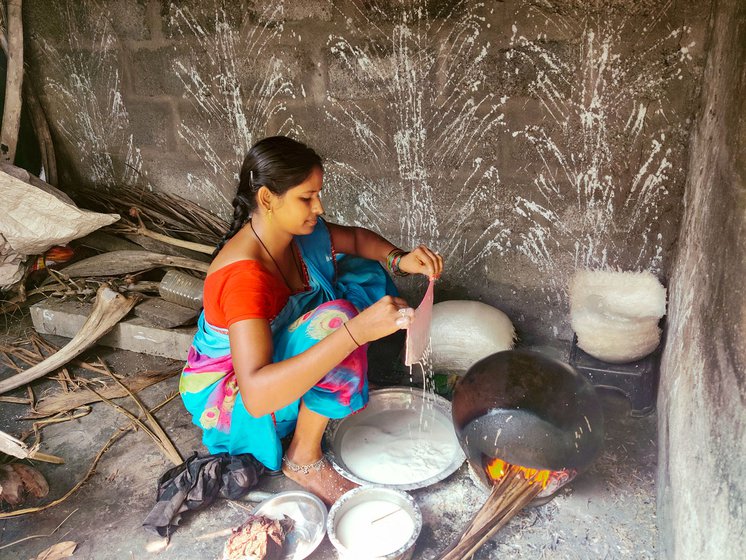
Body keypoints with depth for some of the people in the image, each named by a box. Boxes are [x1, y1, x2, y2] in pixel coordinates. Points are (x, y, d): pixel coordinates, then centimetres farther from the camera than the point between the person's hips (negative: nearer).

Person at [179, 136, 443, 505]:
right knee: (335, 319, -34)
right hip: (232, 399, -8)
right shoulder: (244, 275, -36)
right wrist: (357, 330, -51)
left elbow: (356, 239, 7)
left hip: (277, 354, 8)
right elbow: (256, 395, -46)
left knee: (364, 274, 3)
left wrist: (399, 259, -15)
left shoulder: (298, 229, -12)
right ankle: (303, 459, -14)